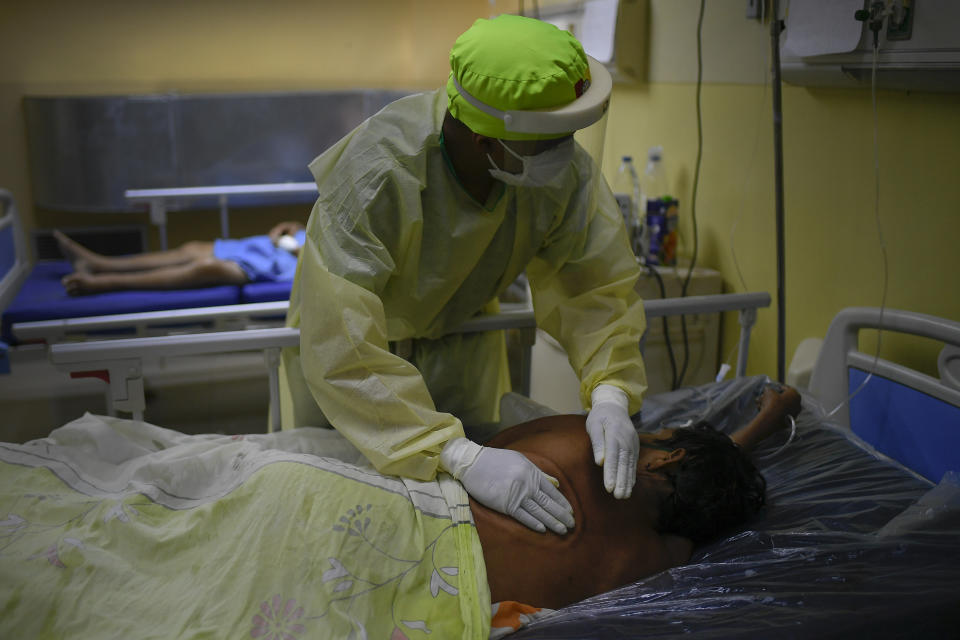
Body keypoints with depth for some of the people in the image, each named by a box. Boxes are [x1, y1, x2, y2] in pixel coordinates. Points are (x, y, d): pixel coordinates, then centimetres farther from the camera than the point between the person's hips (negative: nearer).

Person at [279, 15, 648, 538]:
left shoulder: (567, 172, -30)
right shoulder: (378, 170, -44)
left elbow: (599, 284, -17)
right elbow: (340, 344, -48)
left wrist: (610, 393, -36)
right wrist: (461, 458, -53)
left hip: (462, 329, 4)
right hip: (354, 323, -3)